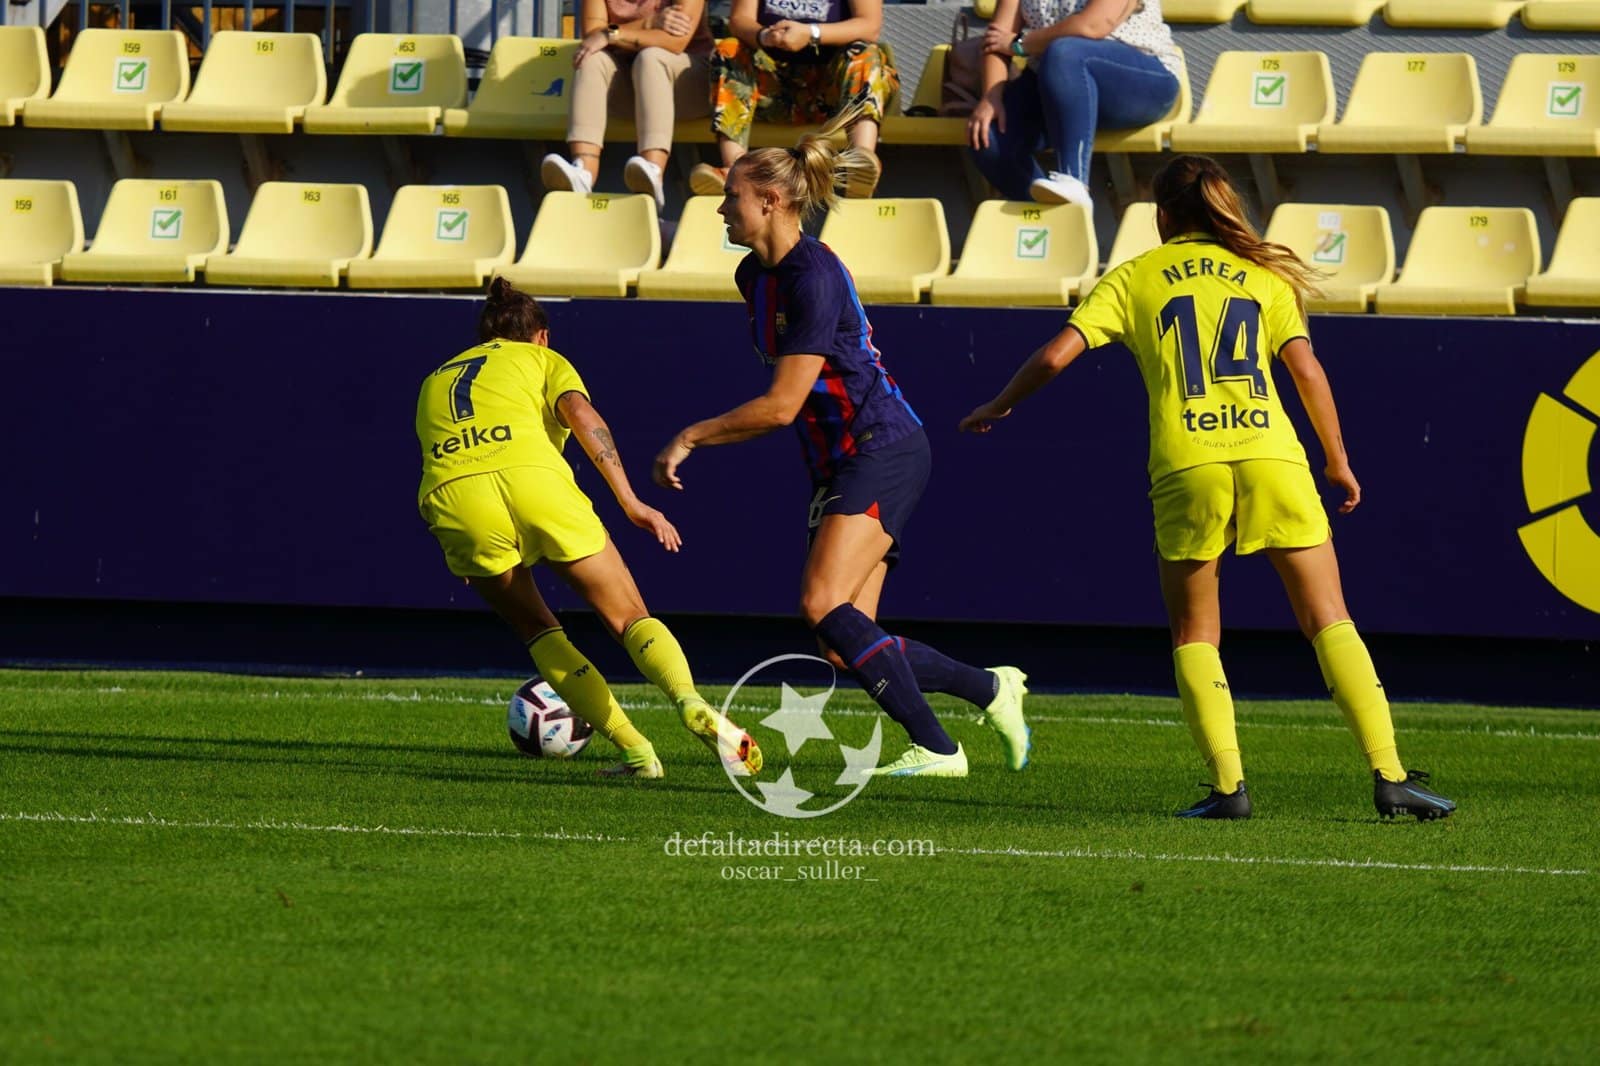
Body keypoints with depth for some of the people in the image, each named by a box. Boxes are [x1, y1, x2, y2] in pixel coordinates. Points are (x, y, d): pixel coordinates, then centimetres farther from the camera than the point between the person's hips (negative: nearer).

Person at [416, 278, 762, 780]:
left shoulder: (436, 380, 37)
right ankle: (692, 704, -22)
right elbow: (581, 413, 6)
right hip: (531, 473, -2)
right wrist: (629, 502, -1)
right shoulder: (543, 360, 26)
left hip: (451, 494, 2)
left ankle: (636, 751, 9)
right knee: (631, 620, 6)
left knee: (537, 631, 21)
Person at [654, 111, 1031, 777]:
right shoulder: (754, 275, 11)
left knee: (823, 604, -23)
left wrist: (691, 438, -12)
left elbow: (781, 405, -20)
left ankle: (936, 748, -18)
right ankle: (990, 688, 16)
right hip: (838, 465, 9)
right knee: (845, 646, 0)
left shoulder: (814, 278, -18)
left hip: (883, 452, -9)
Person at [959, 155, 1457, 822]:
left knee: (1194, 636, 12)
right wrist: (1338, 463, 16)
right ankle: (1389, 774, -7)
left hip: (1186, 466, -1)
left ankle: (1228, 784, -4)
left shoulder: (1134, 278, 14)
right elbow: (1306, 371, 8)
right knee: (1329, 622, 4)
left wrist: (998, 408, 25)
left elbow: (1054, 356, 8)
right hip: (1272, 454, 1)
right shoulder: (1265, 276, 17)